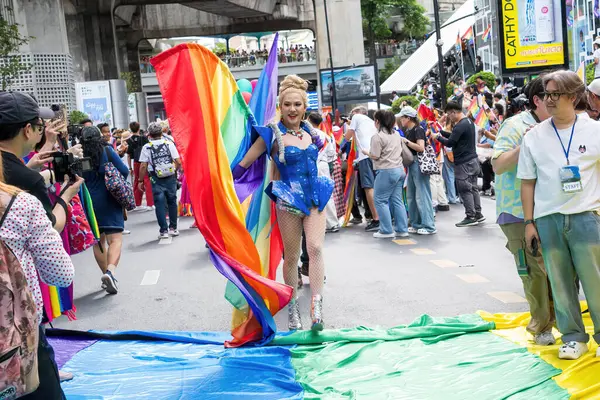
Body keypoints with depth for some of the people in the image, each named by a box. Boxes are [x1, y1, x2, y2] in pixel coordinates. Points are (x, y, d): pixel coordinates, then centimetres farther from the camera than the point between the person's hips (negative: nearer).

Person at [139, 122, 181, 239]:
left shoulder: (146, 147, -4)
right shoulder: (169, 143, 0)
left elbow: (143, 166, -7)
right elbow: (178, 162, -2)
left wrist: (140, 181, 2)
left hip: (156, 180, -2)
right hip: (171, 178, 2)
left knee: (160, 204, 3)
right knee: (172, 202, 14)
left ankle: (163, 230, 2)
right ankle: (173, 228, 20)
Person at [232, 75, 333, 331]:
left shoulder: (309, 130, 8)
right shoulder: (272, 134, -7)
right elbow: (244, 163, -8)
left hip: (316, 195, 4)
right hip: (288, 199, -3)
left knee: (315, 248, -10)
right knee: (291, 257, 5)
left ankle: (317, 311, -10)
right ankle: (293, 310, 21)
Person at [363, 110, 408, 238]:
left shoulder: (377, 137, -11)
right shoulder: (396, 134, 14)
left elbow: (375, 156, -13)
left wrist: (366, 152, 5)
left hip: (386, 171, -8)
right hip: (400, 169, 8)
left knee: (380, 200, 1)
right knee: (397, 200, 10)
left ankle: (387, 231, 1)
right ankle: (402, 229, 11)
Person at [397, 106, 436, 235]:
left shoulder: (418, 130, -12)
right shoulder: (408, 131, 14)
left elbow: (421, 147, -21)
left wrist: (406, 141, -17)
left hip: (419, 164, -10)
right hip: (411, 164, 10)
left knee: (422, 196, -8)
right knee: (411, 196, 12)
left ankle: (429, 226, -5)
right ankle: (416, 224, 20)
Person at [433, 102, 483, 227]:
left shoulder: (461, 126, -20)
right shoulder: (469, 121, 12)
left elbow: (450, 142, -19)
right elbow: (455, 136, 16)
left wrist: (437, 137, -4)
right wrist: (441, 132, 11)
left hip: (463, 163, -10)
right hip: (473, 160, 10)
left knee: (465, 190, -3)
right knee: (473, 188, 14)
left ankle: (470, 217, -1)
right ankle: (478, 214, 20)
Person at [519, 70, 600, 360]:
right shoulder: (533, 137, 5)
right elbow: (527, 182, 8)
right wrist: (529, 222, 4)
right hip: (547, 219, 2)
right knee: (560, 282, 7)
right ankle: (573, 336, 20)